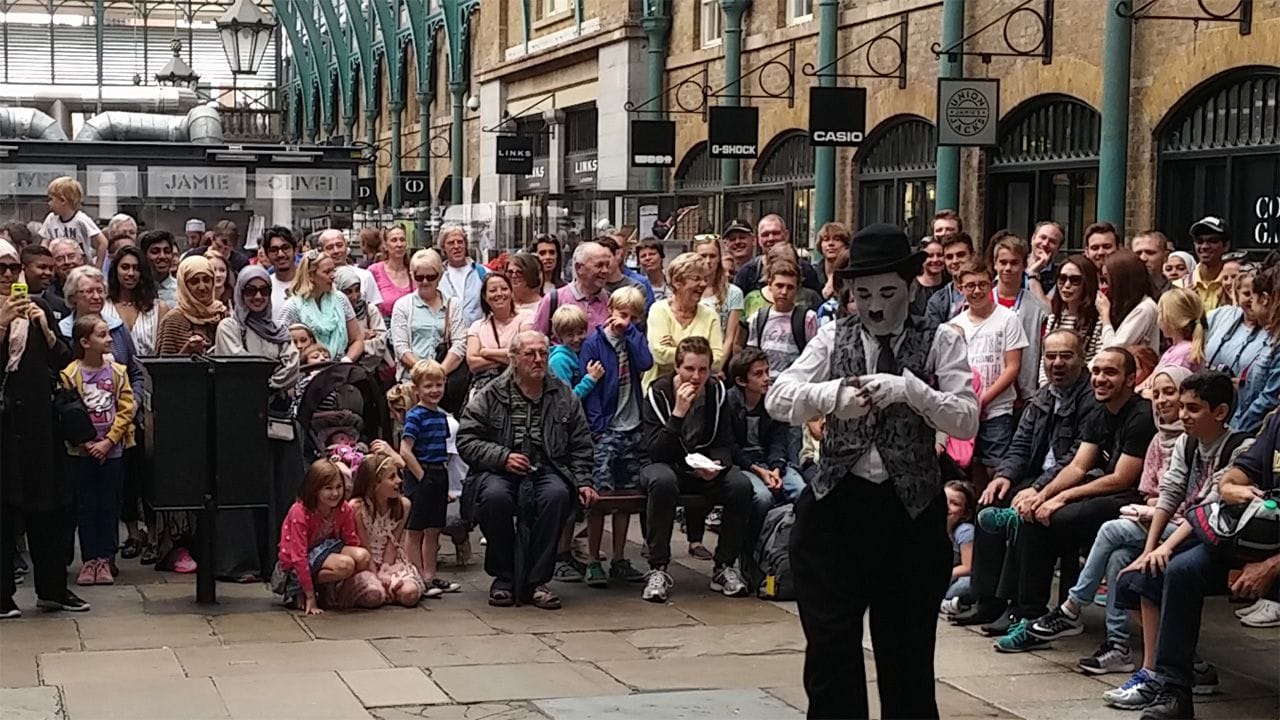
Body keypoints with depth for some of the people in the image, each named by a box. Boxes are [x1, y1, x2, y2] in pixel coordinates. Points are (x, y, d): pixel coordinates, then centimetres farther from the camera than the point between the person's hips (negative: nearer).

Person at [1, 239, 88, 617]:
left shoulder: (37, 306, 11)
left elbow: (62, 361, 7)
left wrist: (44, 327, -7)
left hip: (37, 418, 4)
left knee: (48, 506, 6)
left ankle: (52, 588, 15)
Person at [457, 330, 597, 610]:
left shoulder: (565, 396, 14)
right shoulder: (490, 396, 5)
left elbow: (580, 445, 20)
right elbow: (466, 441, 2)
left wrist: (583, 481, 7)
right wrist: (503, 457, -11)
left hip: (547, 470, 1)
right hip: (499, 471, -1)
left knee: (557, 495, -33)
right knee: (495, 496, -36)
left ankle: (535, 582, -22)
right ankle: (503, 578, -15)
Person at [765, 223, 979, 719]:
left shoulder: (940, 342, 2)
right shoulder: (832, 338, 5)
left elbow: (967, 421, -9)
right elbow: (777, 398, -6)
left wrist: (910, 389, -24)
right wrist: (830, 395, -25)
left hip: (910, 511, -1)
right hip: (835, 507, 1)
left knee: (907, 650, 9)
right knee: (829, 648, 5)